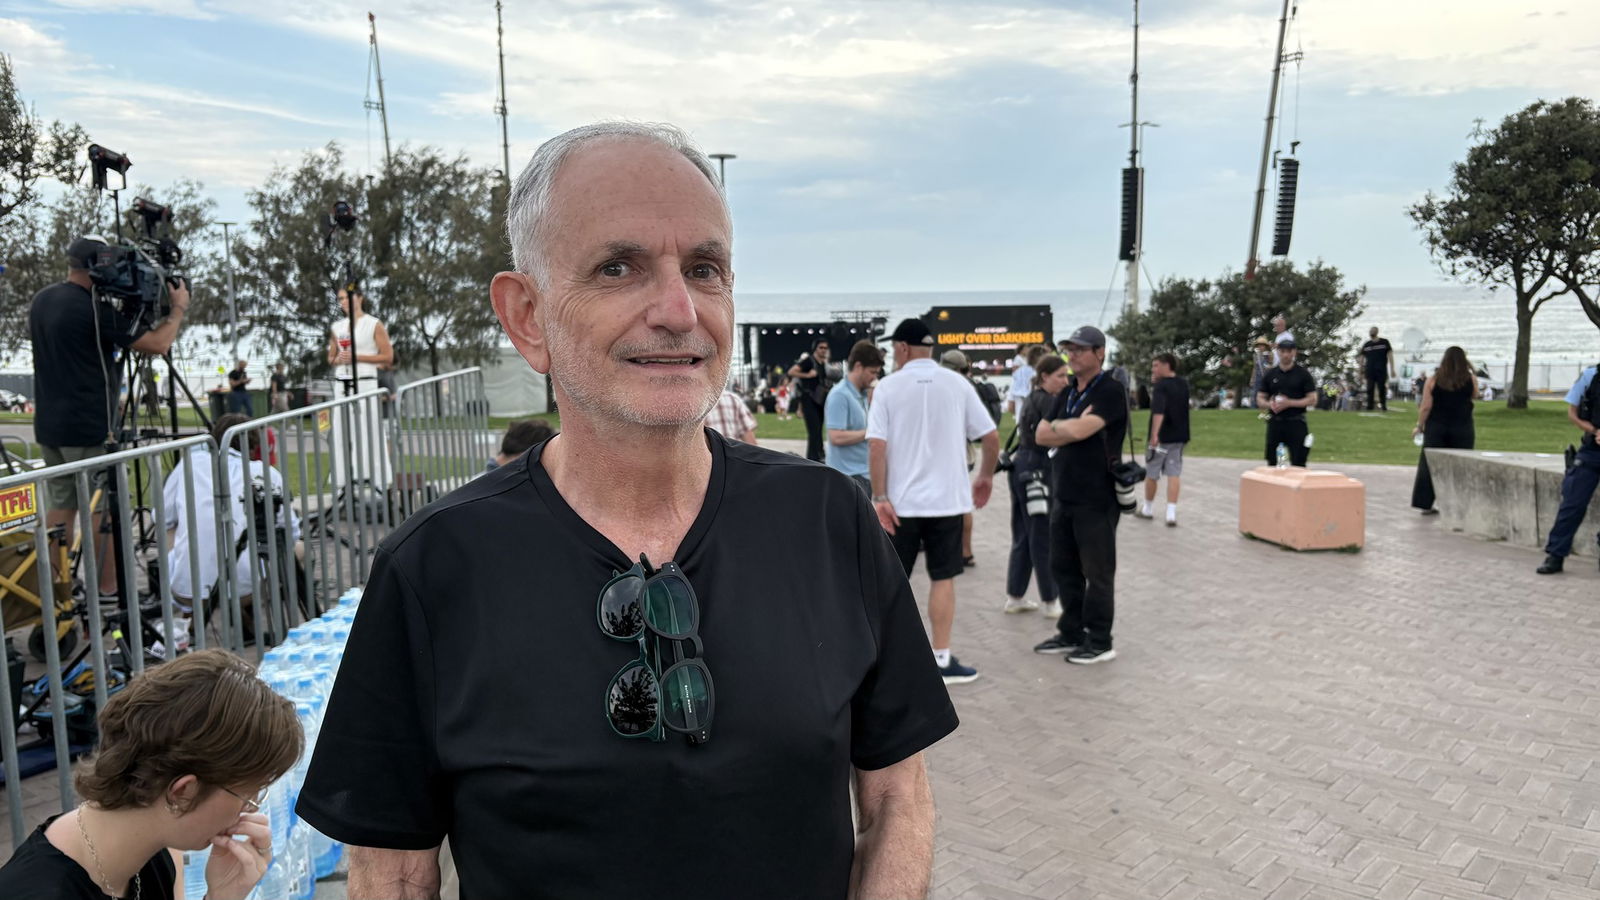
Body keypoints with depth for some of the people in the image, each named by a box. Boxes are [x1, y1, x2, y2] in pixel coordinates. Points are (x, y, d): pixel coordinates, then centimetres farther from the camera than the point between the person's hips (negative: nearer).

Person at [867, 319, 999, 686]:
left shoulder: (888, 386, -5)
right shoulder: (957, 383, 0)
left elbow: (876, 445, -13)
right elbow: (992, 438, 0)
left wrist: (879, 497, -9)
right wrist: (985, 476, 16)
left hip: (901, 501, -1)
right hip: (946, 498, 1)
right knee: (943, 579, 8)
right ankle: (942, 659, 10)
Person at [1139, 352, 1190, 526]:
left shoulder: (1160, 385, -15)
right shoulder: (1183, 384, 9)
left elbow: (1158, 411, -29)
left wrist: (1154, 435, -39)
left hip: (1161, 437, -6)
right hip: (1180, 436, 6)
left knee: (1151, 474, 10)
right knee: (1173, 474, 2)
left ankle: (1146, 509, 24)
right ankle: (1171, 513, -7)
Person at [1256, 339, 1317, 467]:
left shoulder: (1303, 374, 1)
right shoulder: (1270, 374, 10)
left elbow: (1312, 399, -3)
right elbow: (1260, 399, 11)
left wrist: (1289, 403, -16)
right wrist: (1269, 404, -13)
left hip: (1296, 423, -3)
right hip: (1275, 422, 3)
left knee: (1298, 463, -5)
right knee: (1272, 462, 6)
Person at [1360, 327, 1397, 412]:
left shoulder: (1384, 342, 4)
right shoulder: (1366, 345, 11)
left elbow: (1390, 355, 2)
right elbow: (1361, 358, 14)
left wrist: (1392, 370, -5)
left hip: (1381, 371, -2)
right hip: (1370, 371, 2)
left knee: (1382, 389, -3)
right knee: (1370, 390, -1)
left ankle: (1384, 407, 4)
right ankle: (1369, 407, 0)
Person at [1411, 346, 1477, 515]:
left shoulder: (1433, 380, -3)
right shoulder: (1471, 379, -2)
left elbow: (1425, 407, -5)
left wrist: (1420, 425, 7)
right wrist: (1469, 367, 20)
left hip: (1436, 428, 0)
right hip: (1462, 429, 0)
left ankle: (1425, 504, 6)